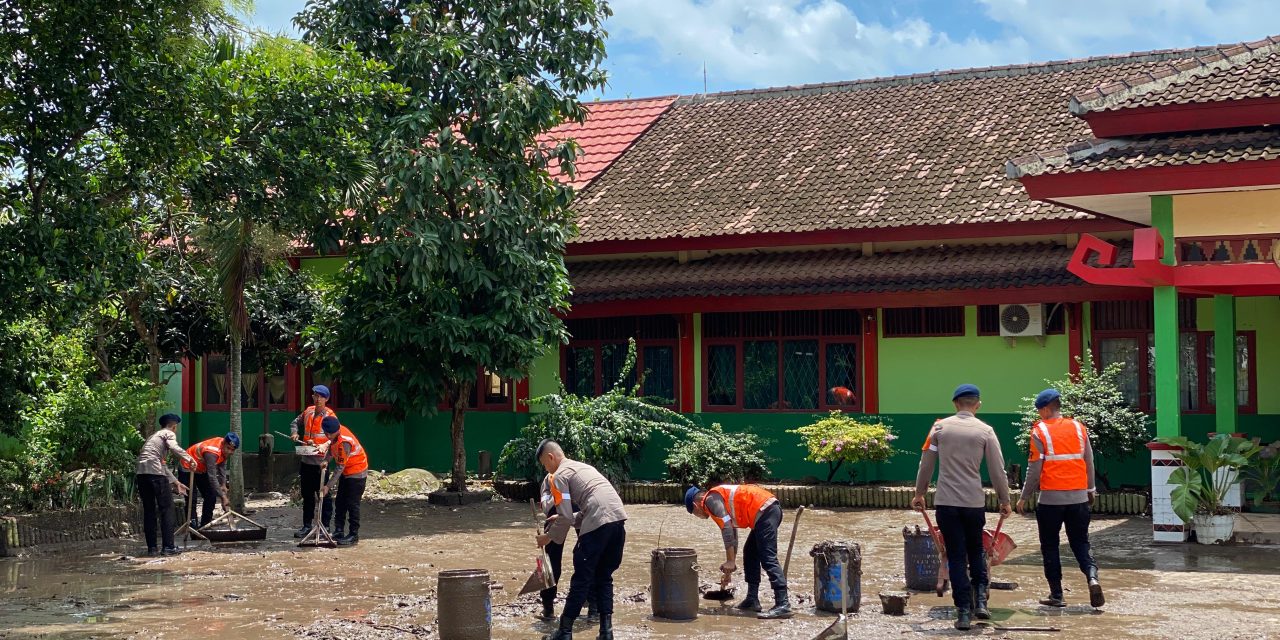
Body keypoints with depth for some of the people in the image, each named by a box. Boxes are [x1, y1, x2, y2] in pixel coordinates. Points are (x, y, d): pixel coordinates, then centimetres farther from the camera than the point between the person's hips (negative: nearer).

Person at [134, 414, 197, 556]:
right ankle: (168, 547, 0)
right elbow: (174, 448, -16)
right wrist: (189, 458, -3)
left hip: (141, 473, 7)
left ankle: (151, 547, 11)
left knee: (149, 511, 12)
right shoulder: (169, 434, 8)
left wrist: (176, 482, 37)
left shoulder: (154, 436, 32)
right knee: (166, 509, 1)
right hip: (156, 473, -7)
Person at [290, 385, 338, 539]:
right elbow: (296, 422, 26)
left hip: (320, 462, -6)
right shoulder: (308, 412, 8)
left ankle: (325, 526, 6)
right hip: (306, 461, 6)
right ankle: (307, 526, 22)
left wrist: (317, 445, -26)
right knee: (307, 495, 14)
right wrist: (294, 433, 6)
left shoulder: (330, 416, -8)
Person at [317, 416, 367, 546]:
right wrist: (326, 460, -4)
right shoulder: (335, 435, -8)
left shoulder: (344, 442, -32)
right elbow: (332, 446, 14)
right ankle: (338, 532, 19)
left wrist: (328, 486, -24)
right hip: (346, 473, 9)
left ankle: (354, 535, 0)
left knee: (352, 504, -6)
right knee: (340, 503, 12)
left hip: (356, 473, -9)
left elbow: (340, 467, -27)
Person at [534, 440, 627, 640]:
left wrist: (548, 537, 11)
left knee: (582, 578, 1)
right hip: (619, 518, 7)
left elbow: (566, 517, -4)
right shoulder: (583, 466, 28)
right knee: (604, 577, 17)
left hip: (598, 524, -7)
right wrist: (563, 518, 36)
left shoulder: (559, 476, 2)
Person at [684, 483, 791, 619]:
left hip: (764, 511, -10)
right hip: (772, 508, 10)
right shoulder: (723, 499, 28)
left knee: (768, 559, -14)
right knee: (750, 553, 19)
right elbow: (732, 537, 35)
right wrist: (728, 570, 40)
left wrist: (730, 562, -9)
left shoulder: (711, 499, 0)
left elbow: (727, 528, -12)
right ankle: (752, 599, 20)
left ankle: (783, 605, -21)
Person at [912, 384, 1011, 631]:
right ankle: (980, 600, 7)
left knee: (956, 557, 5)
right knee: (976, 551, 21)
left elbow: (926, 464, 5)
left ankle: (964, 612, 2)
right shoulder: (985, 431, -2)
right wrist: (1004, 500, 12)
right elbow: (997, 470, -1)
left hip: (946, 502, 0)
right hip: (974, 502, 0)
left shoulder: (940, 427, 1)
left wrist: (919, 494, 18)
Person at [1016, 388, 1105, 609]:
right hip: (1079, 497, 4)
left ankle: (1056, 594, 9)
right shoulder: (1078, 427, 6)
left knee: (1050, 546, 8)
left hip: (1051, 498, -4)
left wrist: (1024, 497, 3)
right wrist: (1090, 489, 25)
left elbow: (1034, 468, -7)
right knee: (1080, 543, 11)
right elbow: (1089, 462, 12)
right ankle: (1093, 578, -13)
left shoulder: (1040, 431, -7)